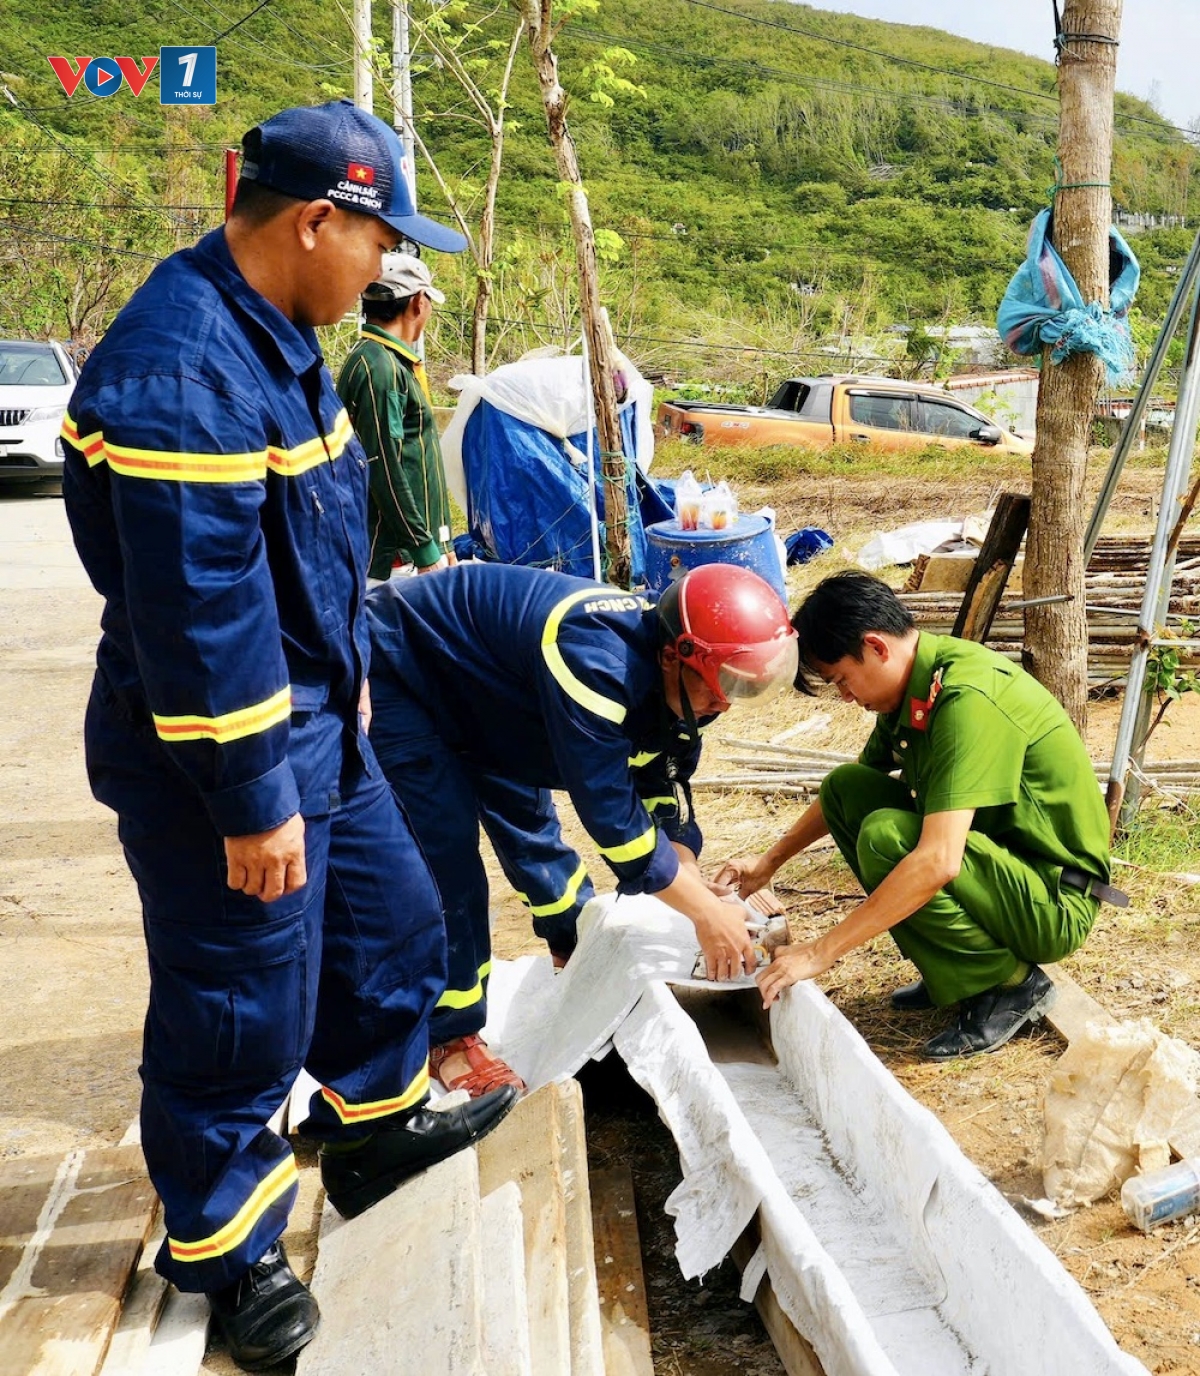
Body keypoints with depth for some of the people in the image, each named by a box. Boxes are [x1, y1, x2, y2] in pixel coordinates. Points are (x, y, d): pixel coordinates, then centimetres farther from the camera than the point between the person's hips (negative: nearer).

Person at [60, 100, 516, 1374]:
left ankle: (376, 1125, 47)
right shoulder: (185, 372, -27)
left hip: (315, 721, 10)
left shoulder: (270, 332, 6)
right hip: (222, 747, -10)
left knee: (389, 917, 23)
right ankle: (222, 1254, 27)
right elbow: (199, 613, -27)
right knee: (242, 1008, 5)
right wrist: (250, 802, -22)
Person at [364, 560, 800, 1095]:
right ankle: (448, 1038, -2)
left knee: (530, 825, 16)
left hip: (471, 687, 8)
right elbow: (608, 809, -36)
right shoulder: (596, 660, -41)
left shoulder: (672, 677, -12)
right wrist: (707, 913, -28)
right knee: (445, 850, -14)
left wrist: (702, 896, -9)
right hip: (394, 668, -8)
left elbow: (665, 798, 1)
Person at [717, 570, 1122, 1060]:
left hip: (1053, 904, -9)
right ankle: (952, 967, 7)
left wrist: (820, 952, -32)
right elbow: (854, 785, 21)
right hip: (996, 857, 9)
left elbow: (938, 862, -35)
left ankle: (1011, 984, -8)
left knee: (885, 837, -29)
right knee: (846, 787, 1)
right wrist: (769, 861, 17)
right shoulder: (915, 683, 2)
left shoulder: (968, 699, -27)